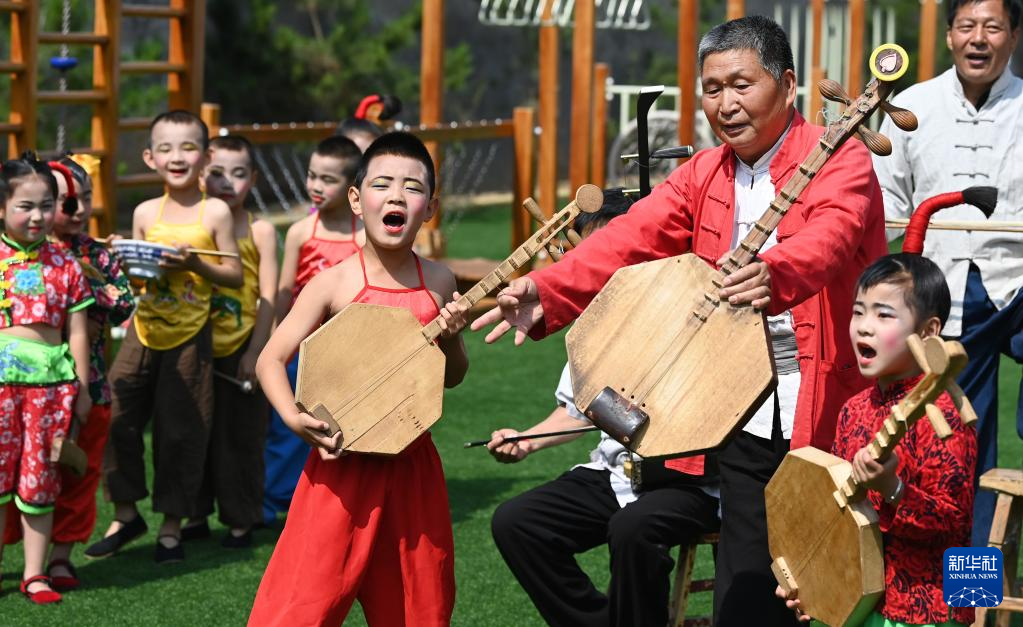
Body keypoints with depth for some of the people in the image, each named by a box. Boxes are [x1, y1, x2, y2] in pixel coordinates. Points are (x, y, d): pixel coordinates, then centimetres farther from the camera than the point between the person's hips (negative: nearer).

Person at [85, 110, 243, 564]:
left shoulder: (215, 212, -5)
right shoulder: (146, 213, 5)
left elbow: (235, 275, -4)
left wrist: (195, 265, -19)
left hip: (190, 336, -3)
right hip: (144, 327, 3)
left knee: (179, 431, 2)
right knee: (118, 417, 0)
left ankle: (171, 526, 15)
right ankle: (125, 513, 17)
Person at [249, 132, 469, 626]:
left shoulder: (438, 283, 2)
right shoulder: (337, 283, -9)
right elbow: (270, 360, -7)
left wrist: (451, 339, -6)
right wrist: (294, 419, -23)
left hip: (413, 464, 4)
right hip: (345, 462, -4)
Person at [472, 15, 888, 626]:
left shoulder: (839, 160, -7)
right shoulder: (705, 174, 11)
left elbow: (830, 236, -29)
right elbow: (631, 238, -3)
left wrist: (773, 277, -51)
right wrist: (546, 290, -21)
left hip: (825, 410, -5)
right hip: (743, 419, 5)